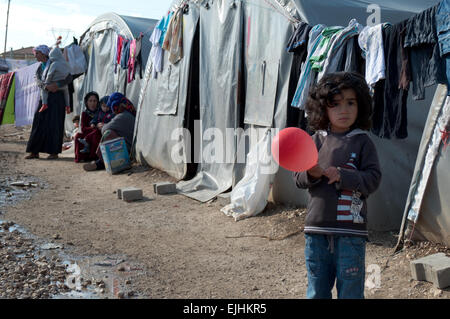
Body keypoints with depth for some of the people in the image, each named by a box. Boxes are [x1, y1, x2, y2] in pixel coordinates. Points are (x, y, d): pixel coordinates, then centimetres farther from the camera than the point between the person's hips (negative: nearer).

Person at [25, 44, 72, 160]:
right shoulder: (39, 68, 16)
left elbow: (69, 78, -8)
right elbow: (38, 81, -2)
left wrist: (57, 84, -23)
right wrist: (47, 86, -24)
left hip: (56, 97, -6)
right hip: (44, 97, 6)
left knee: (54, 124, -6)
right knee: (39, 123, 1)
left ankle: (54, 152, -1)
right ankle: (35, 151, 4)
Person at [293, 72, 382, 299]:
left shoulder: (362, 142, -2)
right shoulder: (317, 140, 5)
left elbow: (373, 179, -7)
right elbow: (298, 178, 5)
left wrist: (342, 176, -20)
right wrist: (312, 174, -16)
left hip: (350, 231, -3)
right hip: (317, 228, 3)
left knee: (350, 290, 8)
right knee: (317, 290, 16)